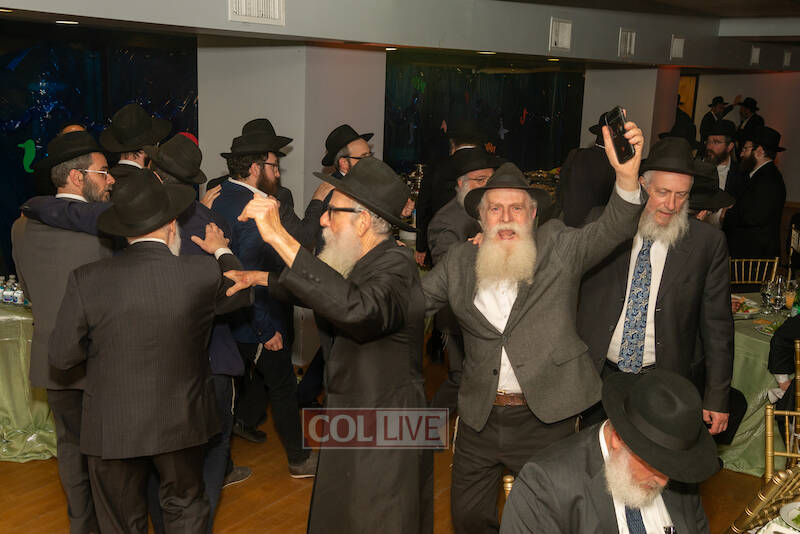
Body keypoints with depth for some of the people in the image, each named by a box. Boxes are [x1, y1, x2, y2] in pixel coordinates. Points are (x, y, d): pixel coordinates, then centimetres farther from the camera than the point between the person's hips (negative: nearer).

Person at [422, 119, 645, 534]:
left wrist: (627, 176, -35)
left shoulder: (558, 247, -3)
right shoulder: (459, 262, 4)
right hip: (479, 417, 3)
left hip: (546, 417, -2)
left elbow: (611, 231, -17)